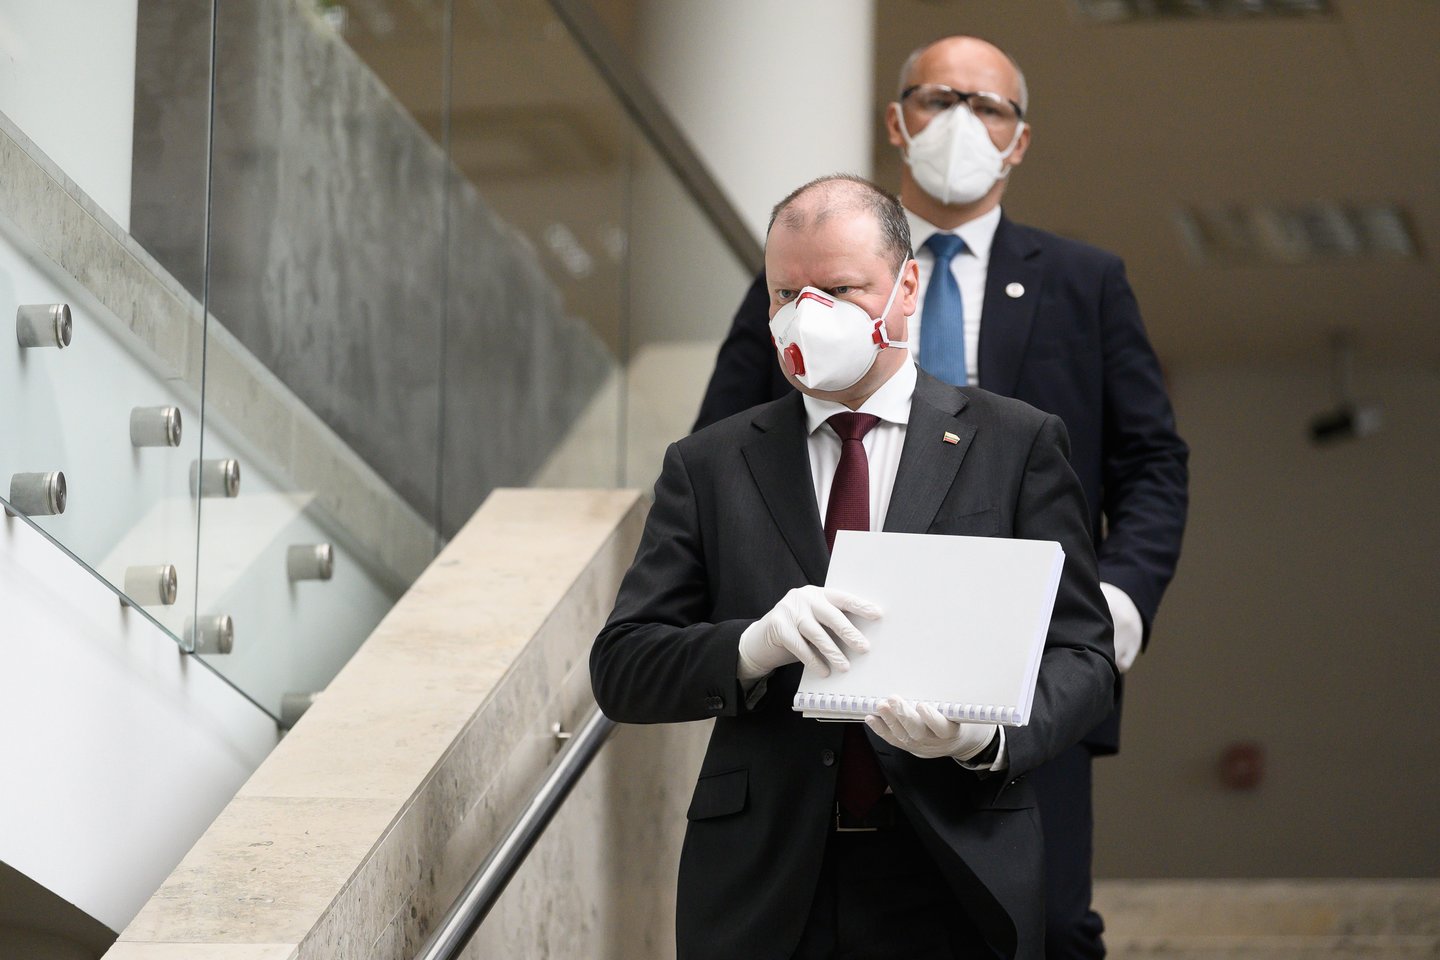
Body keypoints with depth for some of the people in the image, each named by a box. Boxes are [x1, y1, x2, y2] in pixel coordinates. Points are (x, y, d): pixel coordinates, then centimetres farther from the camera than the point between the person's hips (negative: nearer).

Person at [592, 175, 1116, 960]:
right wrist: (753, 648, -19)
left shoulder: (1017, 446, 4)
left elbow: (1080, 652, 0)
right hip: (765, 895, 1)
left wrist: (989, 735, -20)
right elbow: (621, 668, 0)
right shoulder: (710, 467, 8)